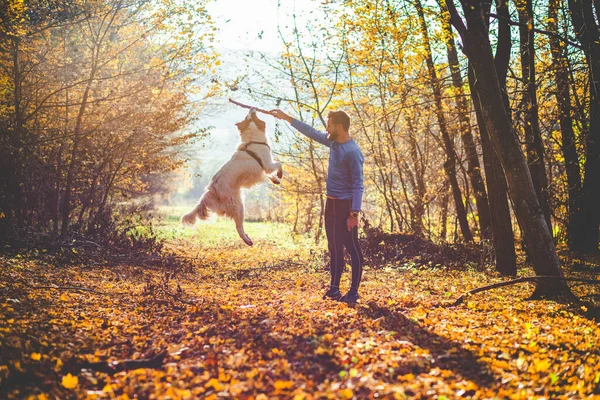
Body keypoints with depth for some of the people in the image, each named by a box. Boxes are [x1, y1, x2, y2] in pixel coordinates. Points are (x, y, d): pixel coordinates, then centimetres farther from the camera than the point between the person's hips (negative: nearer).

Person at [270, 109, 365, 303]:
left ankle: (354, 292, 2)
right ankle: (334, 288, 19)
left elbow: (358, 185, -20)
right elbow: (311, 132, 20)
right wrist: (286, 118, 22)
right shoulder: (333, 142, 7)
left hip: (346, 205, -9)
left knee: (352, 247, -3)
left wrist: (354, 213, -24)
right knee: (334, 247, 12)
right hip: (331, 203, 9)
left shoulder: (353, 152, -18)